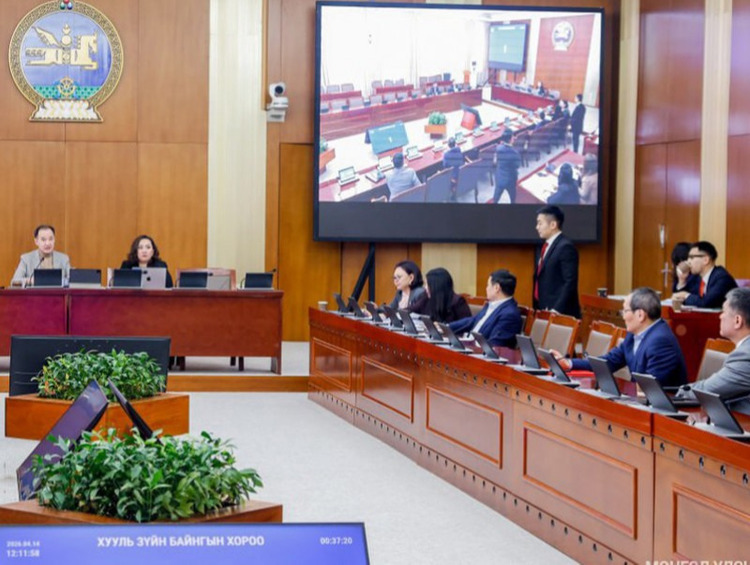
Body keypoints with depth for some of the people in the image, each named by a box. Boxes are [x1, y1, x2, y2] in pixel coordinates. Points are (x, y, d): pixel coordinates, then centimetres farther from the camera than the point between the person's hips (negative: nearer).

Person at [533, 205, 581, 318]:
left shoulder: (566, 247, -12)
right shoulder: (542, 248, 16)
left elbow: (570, 283, -17)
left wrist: (557, 310, -21)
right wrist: (536, 307, 10)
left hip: (561, 313, -8)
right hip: (543, 311, 8)